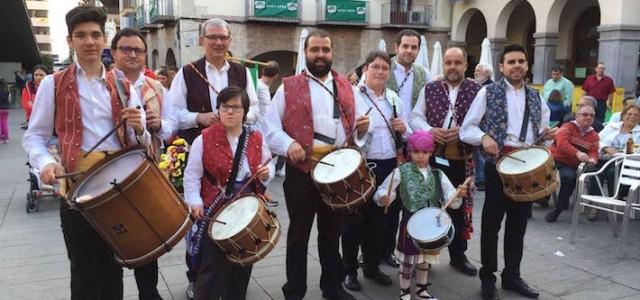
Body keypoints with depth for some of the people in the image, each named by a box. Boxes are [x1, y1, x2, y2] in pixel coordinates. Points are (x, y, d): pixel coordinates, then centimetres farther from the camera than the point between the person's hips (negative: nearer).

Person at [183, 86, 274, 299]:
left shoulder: (256, 139, 1)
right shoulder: (204, 139, -8)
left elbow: (268, 166, 12)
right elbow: (192, 175, -5)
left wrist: (266, 173, -11)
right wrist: (195, 202, -16)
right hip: (215, 212, -3)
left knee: (243, 266, 16)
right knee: (213, 268, 0)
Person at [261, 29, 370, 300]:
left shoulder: (345, 86, 12)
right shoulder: (289, 87, 0)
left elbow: (356, 123, 16)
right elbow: (270, 126, -3)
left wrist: (362, 127, -7)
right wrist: (288, 144, -20)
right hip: (301, 171, -3)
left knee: (332, 233, 17)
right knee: (299, 234, 9)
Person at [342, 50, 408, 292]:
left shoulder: (394, 98, 11)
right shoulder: (352, 95, -6)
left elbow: (405, 133, 18)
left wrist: (404, 129, -3)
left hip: (388, 165, 6)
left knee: (378, 217, 15)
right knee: (355, 218, 4)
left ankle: (372, 266, 30)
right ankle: (349, 270, 17)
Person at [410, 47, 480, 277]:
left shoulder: (477, 91, 1)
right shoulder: (429, 89, 6)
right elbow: (415, 117, 3)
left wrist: (463, 131, -20)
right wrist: (429, 130, -16)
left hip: (462, 160, 0)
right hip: (431, 157, 1)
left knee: (459, 208, 13)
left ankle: (458, 256, 29)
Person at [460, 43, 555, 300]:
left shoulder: (535, 97, 12)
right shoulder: (488, 93, -3)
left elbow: (539, 134, 19)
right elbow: (466, 129, -5)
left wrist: (547, 135, -4)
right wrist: (484, 137, -24)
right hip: (499, 163, -4)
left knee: (518, 224, 14)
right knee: (491, 223, 5)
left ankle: (512, 276, 29)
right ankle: (488, 278, 19)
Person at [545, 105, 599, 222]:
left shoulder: (594, 136, 13)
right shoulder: (568, 126, -1)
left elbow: (594, 152, 1)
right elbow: (561, 142, -19)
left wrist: (592, 159, -25)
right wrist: (577, 153, -36)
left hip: (570, 165, 2)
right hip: (554, 158, -2)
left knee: (569, 177, -30)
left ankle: (558, 209, -12)